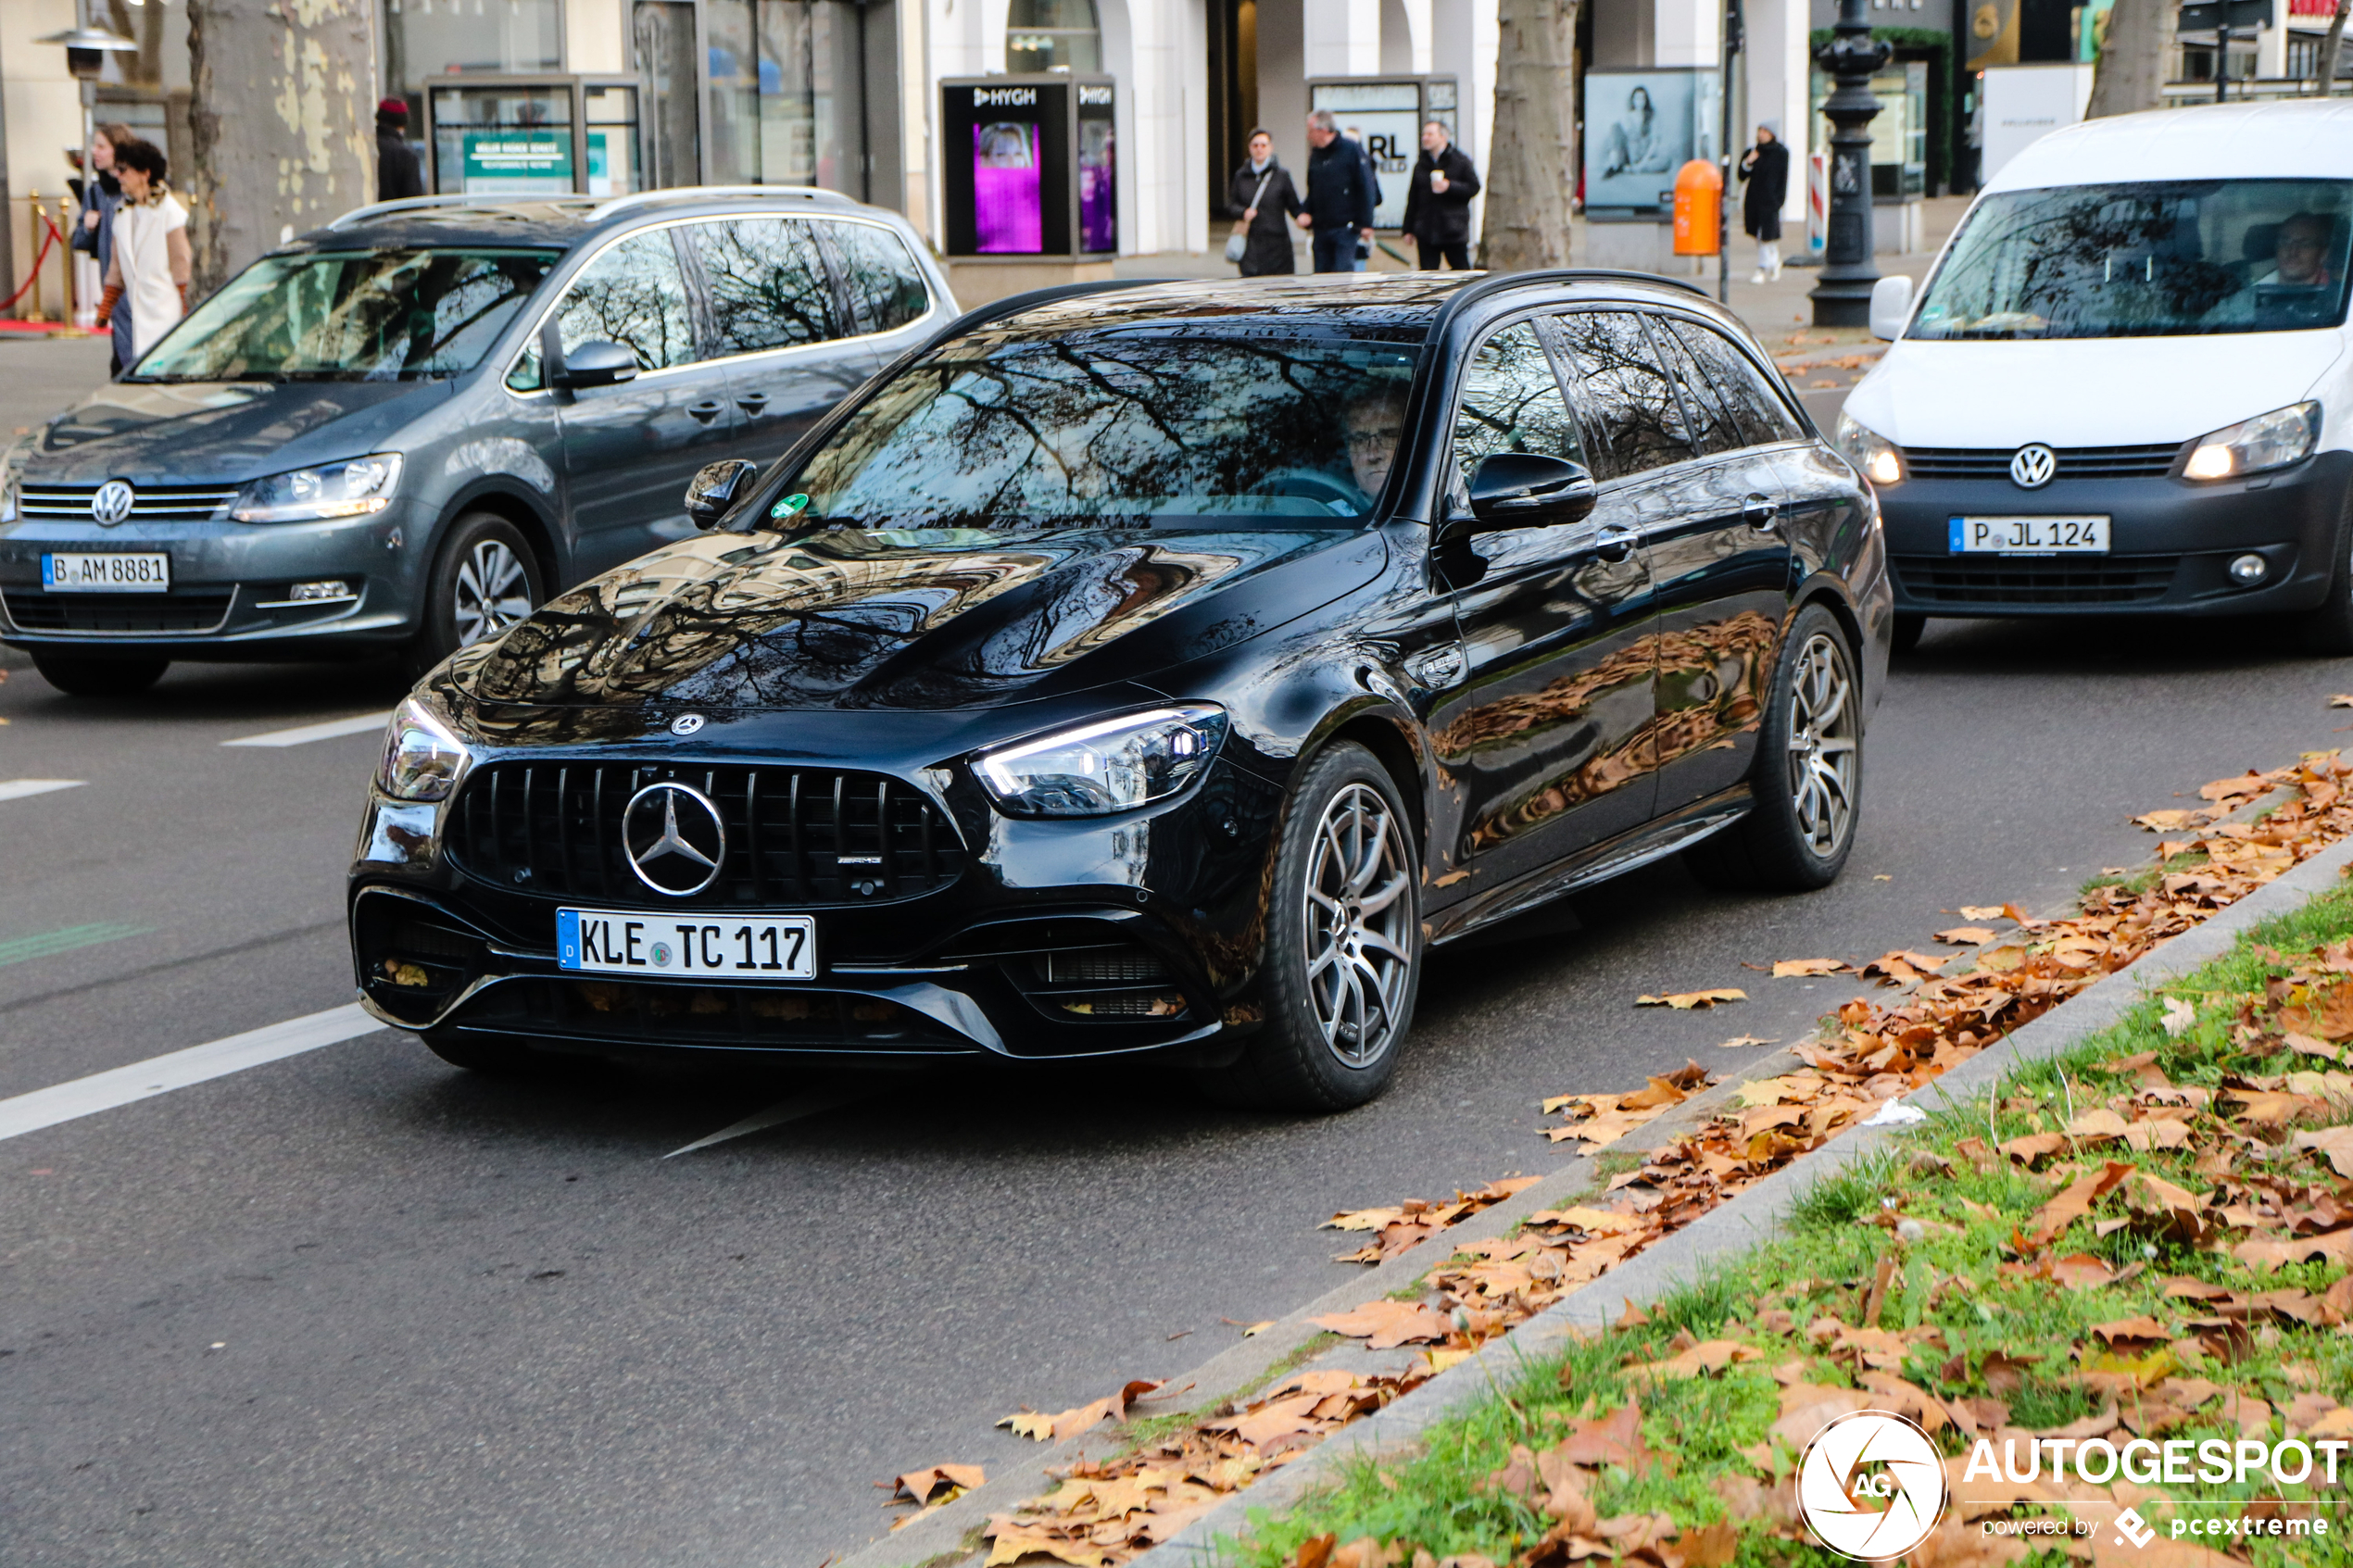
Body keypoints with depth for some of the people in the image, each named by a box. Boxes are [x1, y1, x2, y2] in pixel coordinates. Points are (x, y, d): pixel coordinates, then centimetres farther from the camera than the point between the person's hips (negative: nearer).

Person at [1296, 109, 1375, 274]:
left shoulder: (1351, 151, -5)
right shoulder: (1315, 157, 14)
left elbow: (1366, 189, -8)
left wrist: (1365, 223, -12)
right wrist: (1305, 214, 3)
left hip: (1345, 228, -6)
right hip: (1321, 229, 6)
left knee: (1344, 272, -11)